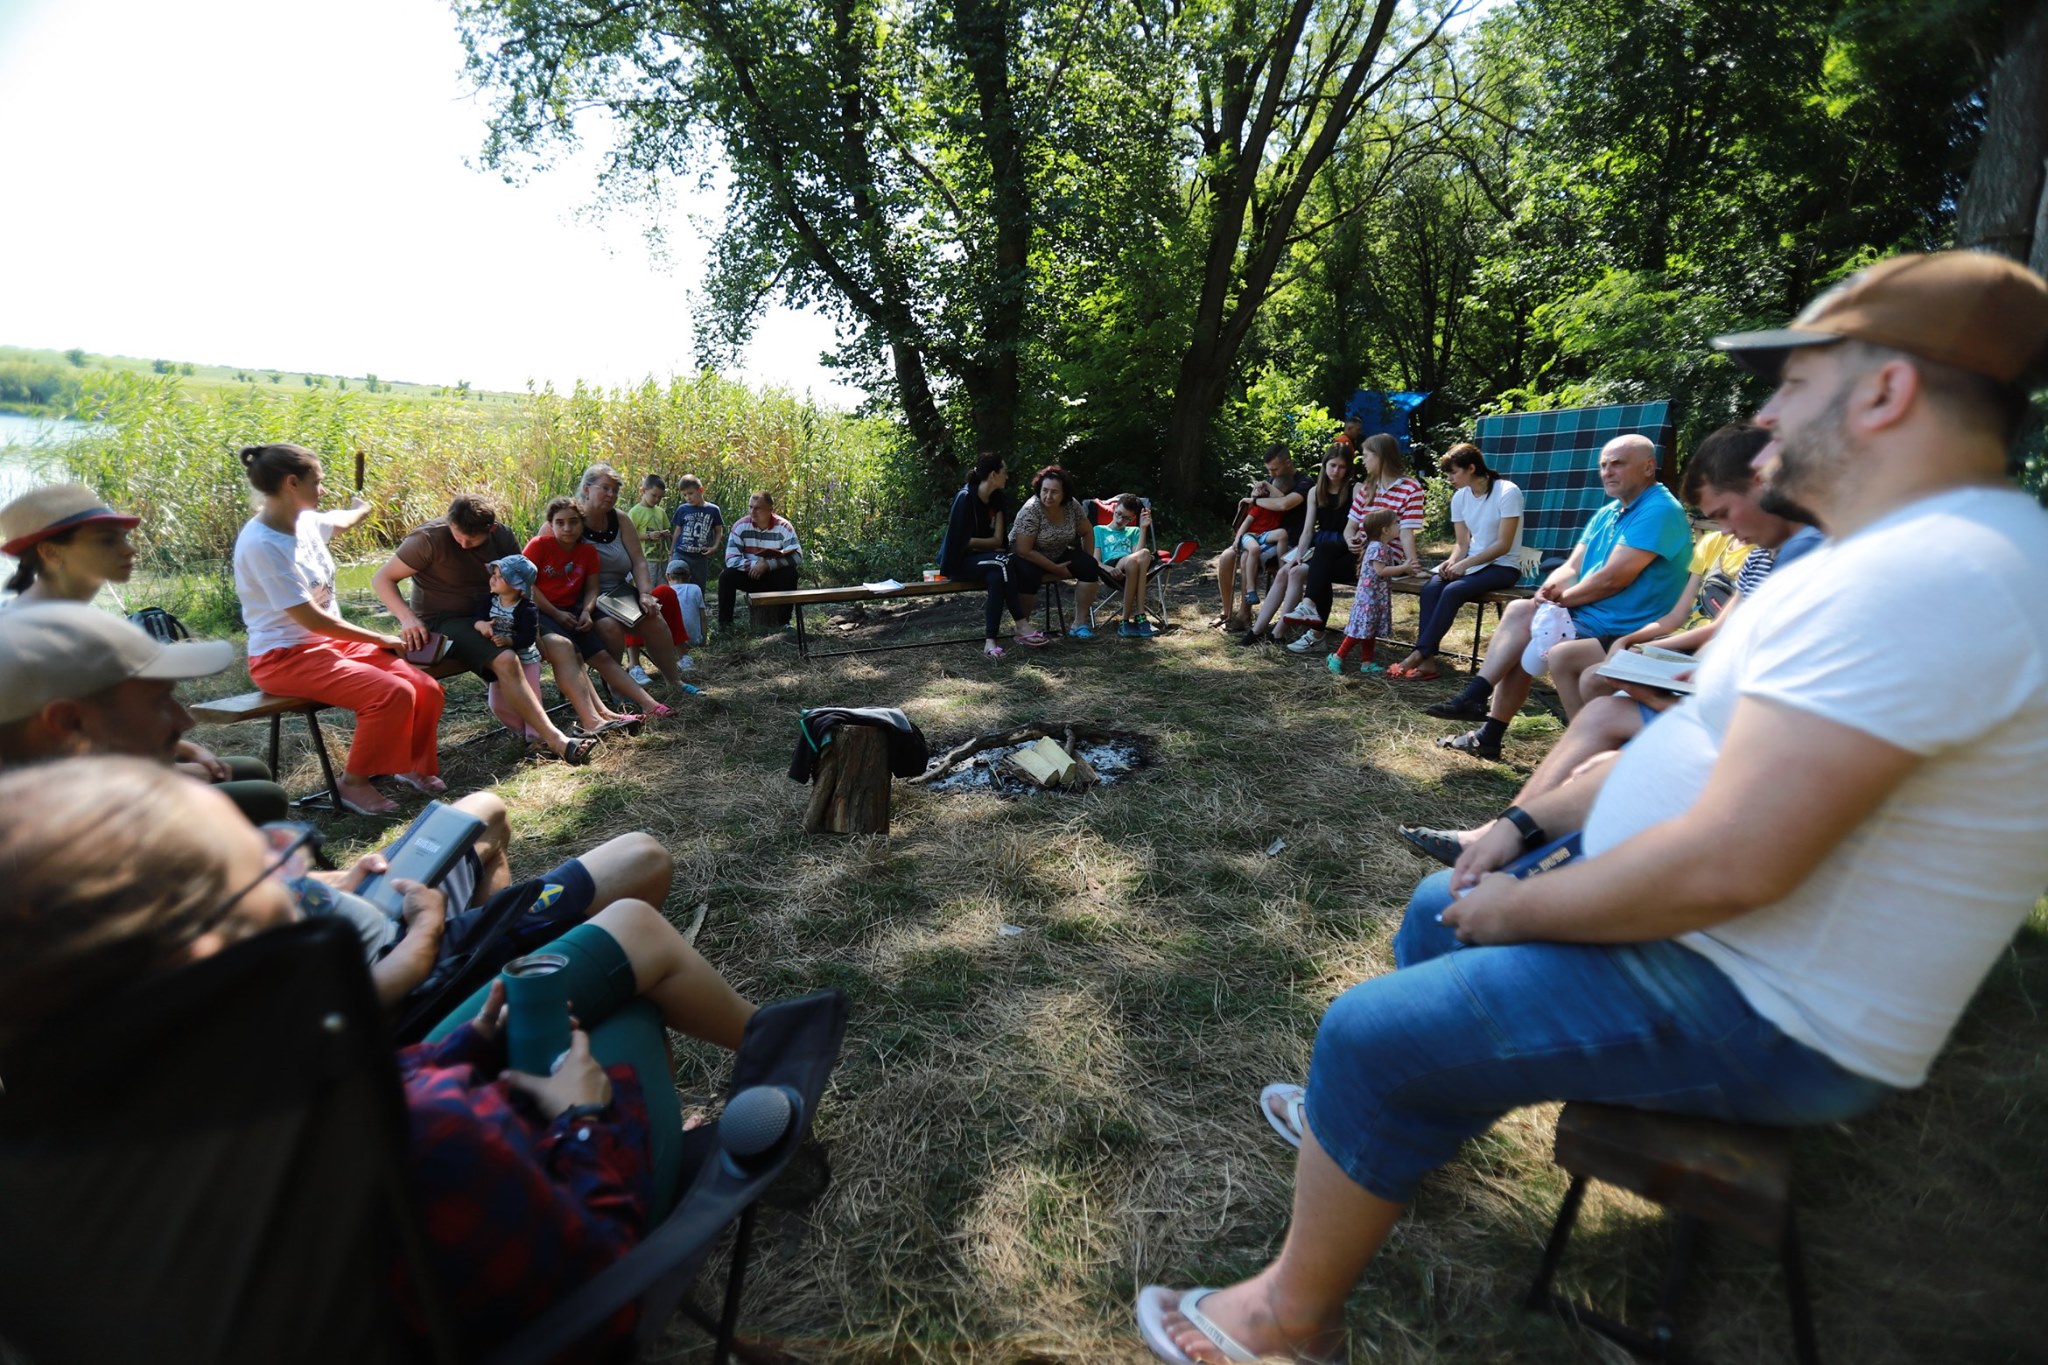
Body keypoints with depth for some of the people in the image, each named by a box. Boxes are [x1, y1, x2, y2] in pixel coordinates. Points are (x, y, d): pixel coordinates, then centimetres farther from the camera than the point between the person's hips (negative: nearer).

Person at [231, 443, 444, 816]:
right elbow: (311, 619, -22)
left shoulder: (305, 521, 5)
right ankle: (353, 783, -8)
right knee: (393, 693, -29)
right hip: (284, 657, -8)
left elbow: (338, 522, 33)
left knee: (427, 690, -10)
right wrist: (379, 638, -12)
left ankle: (415, 766, 16)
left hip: (330, 642, 8)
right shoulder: (262, 544, -21)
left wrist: (359, 509, 55)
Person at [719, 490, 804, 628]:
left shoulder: (783, 527, -15)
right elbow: (731, 560, -17)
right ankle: (725, 623, -12)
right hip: (750, 576, 1)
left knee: (790, 574, -31)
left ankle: (784, 622, -18)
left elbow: (797, 557, -27)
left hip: (775, 577, -1)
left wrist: (767, 564, -33)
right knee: (727, 576, -25)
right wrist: (755, 564, -29)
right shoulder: (741, 527, -11)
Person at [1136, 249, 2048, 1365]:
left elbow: (1725, 866, -33)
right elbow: (1713, 742, 14)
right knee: (1438, 912, 19)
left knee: (1369, 1033, -14)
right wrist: (1533, 823, 7)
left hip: (1760, 1021, -10)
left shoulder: (1918, 578, -28)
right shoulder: (1915, 552, 9)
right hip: (1706, 936, 11)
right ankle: (1378, 1122, 40)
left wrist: (1515, 912, -17)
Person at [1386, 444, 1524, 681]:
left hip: (1503, 567, -5)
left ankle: (1419, 654, -26)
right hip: (1471, 564, 5)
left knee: (1453, 591, -31)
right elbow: (1462, 544, 6)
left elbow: (1503, 545, -17)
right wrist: (1451, 562, -15)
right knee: (1431, 588, -24)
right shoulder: (1460, 497, 5)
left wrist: (1464, 564, -22)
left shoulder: (1507, 492, -14)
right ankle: (1427, 661, -31)